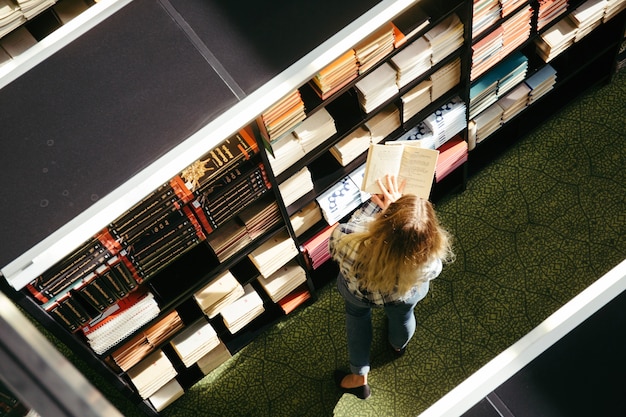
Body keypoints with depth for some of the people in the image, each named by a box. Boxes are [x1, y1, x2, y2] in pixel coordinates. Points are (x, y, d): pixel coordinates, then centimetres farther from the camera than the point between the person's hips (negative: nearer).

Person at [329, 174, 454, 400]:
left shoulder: (354, 250, -49)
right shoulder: (429, 262, -45)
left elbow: (339, 235, -23)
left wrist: (374, 204, -19)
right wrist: (396, 207, -20)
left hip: (357, 294, 0)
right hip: (403, 298, 1)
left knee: (357, 315, 37)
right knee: (402, 316, 38)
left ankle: (359, 378, 52)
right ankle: (398, 345, 72)